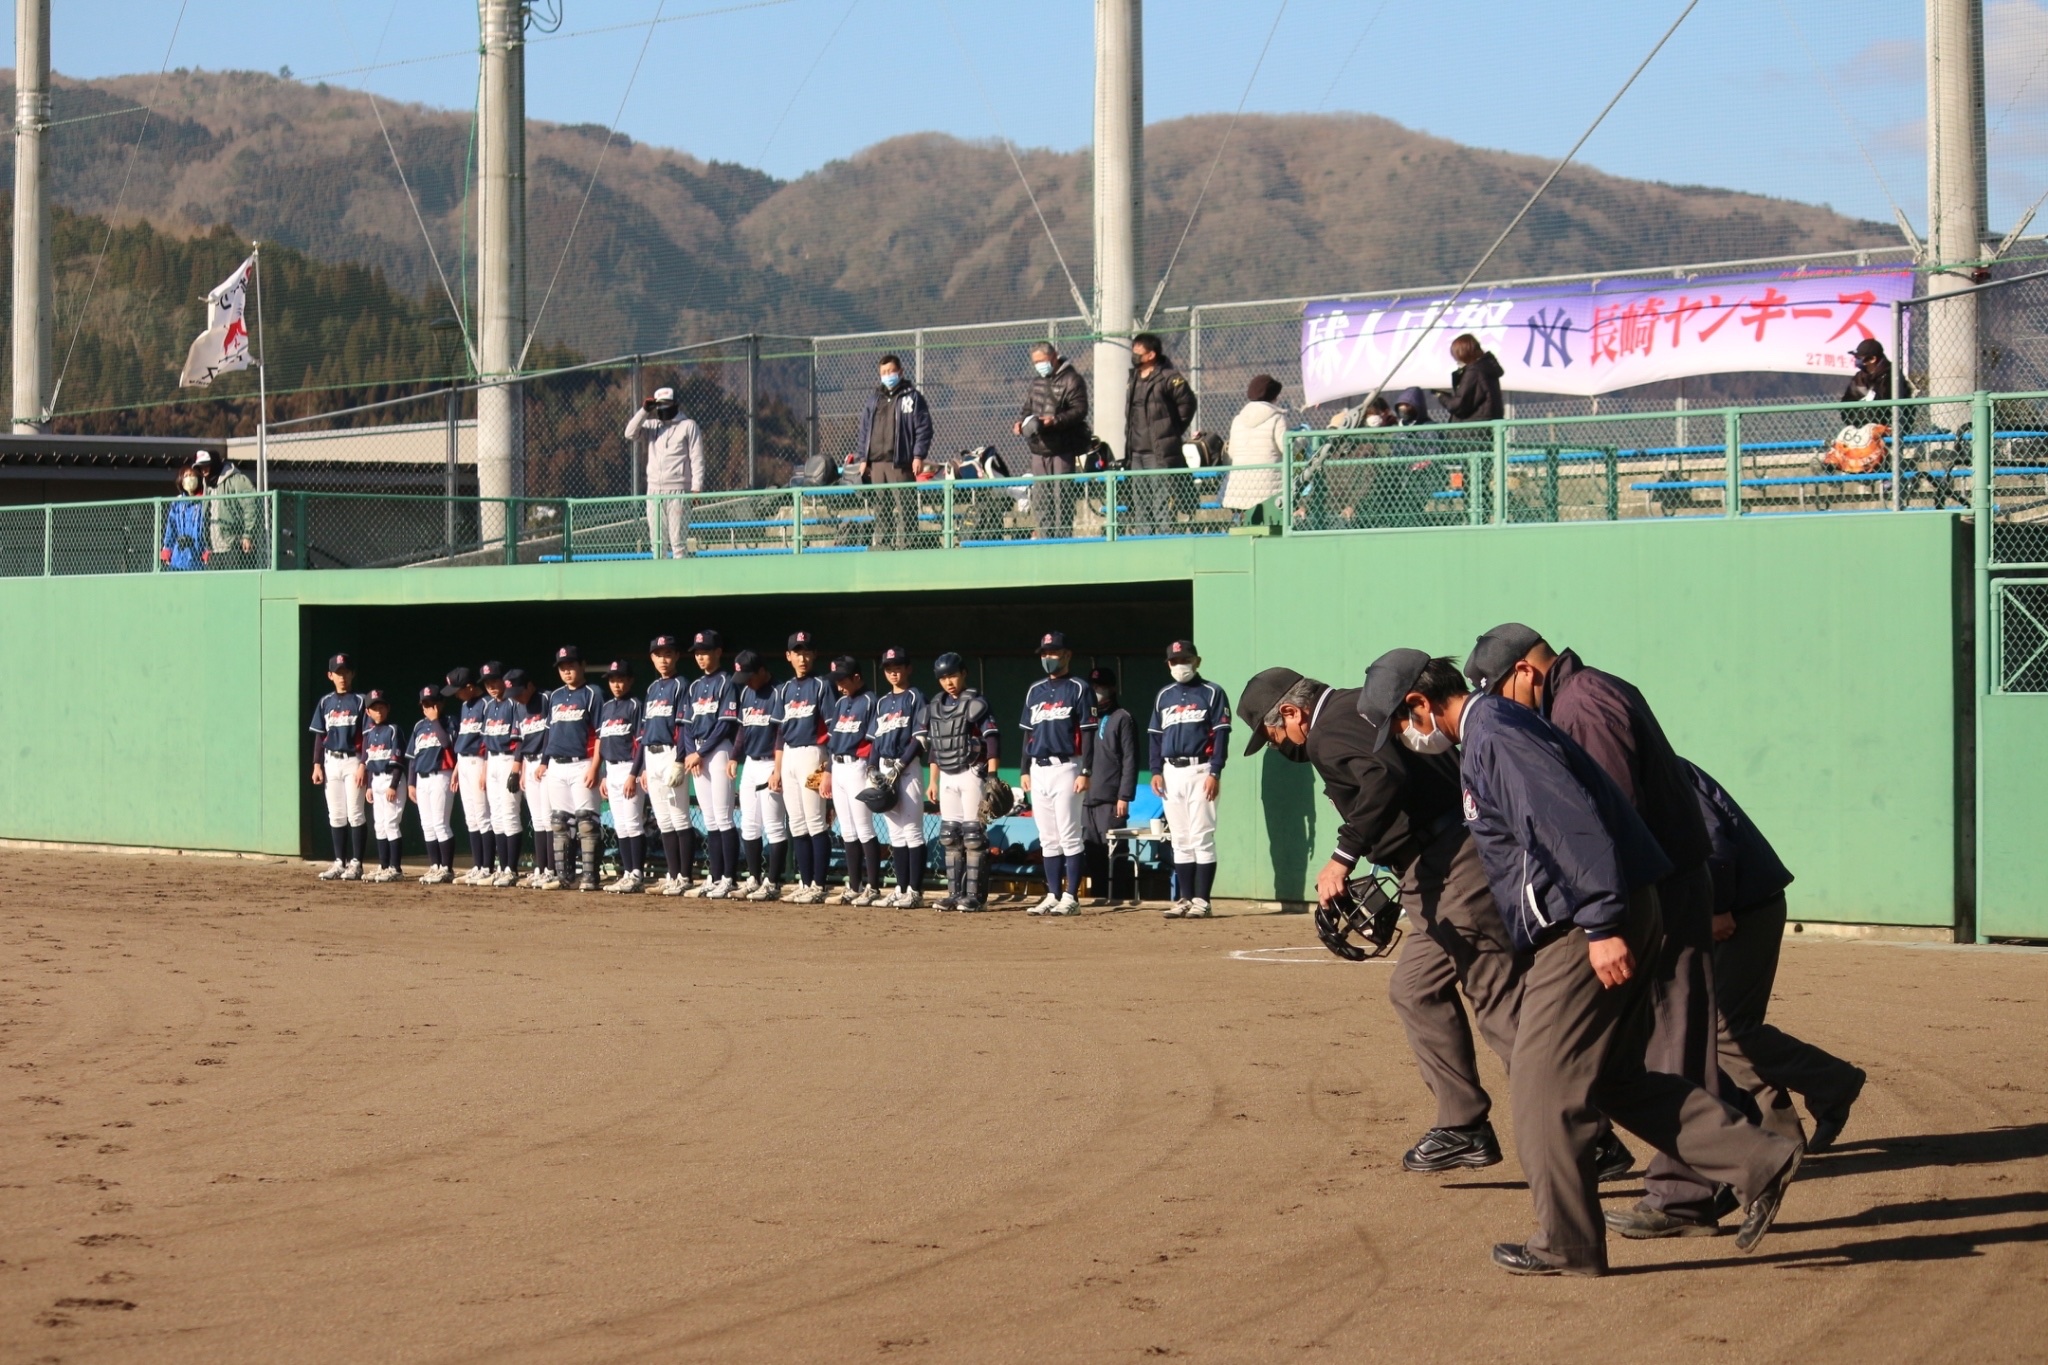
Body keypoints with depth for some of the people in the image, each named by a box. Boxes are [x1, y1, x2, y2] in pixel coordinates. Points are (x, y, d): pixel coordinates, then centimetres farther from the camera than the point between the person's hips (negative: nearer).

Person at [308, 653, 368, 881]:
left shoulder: (359, 701, -3)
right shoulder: (325, 703, 10)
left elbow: (366, 736, -6)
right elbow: (319, 736, 12)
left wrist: (363, 765, -14)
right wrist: (317, 765, 4)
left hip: (352, 761, -5)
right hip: (331, 761, 5)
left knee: (355, 813, -6)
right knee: (335, 815, 7)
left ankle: (356, 864, -3)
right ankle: (339, 862, 11)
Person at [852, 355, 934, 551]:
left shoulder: (912, 397, 4)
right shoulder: (874, 399, 19)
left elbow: (924, 428, -1)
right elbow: (864, 430, 21)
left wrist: (918, 456, -9)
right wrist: (862, 457, 12)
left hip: (901, 463, -5)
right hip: (876, 462, 5)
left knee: (905, 506, -9)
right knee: (881, 507, 5)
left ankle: (904, 543, -10)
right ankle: (881, 542, 8)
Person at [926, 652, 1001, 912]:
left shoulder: (976, 704, -8)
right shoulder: (936, 707, 12)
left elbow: (992, 739, -13)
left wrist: (992, 776, -21)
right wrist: (932, 780, 15)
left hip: (971, 773, -7)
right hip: (946, 776, 7)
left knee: (973, 835, -7)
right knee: (950, 836, 6)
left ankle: (973, 895, -7)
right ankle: (954, 893, 9)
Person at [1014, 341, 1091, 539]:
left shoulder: (1072, 380, -6)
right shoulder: (1037, 381, 17)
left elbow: (1080, 410, -13)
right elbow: (1028, 408, 26)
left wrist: (1056, 420, -26)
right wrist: (1019, 422, 5)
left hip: (1062, 449, -7)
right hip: (1039, 448, 7)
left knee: (1062, 495, -6)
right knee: (1040, 496, 8)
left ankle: (1063, 536, -3)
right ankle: (1043, 536, 13)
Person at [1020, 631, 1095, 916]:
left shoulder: (1079, 689, -3)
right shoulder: (1035, 691, 16)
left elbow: (1088, 733, -7)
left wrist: (1085, 772, -14)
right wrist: (1025, 770, 13)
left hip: (1066, 767, -6)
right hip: (1039, 770, 6)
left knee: (1069, 836, -7)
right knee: (1048, 839, 8)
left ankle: (1071, 898, -6)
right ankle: (1053, 896, 11)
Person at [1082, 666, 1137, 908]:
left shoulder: (1122, 719, 0)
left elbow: (1130, 760, -6)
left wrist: (1124, 796, -13)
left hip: (1110, 798, -6)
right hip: (1087, 797, 6)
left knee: (1114, 849, -8)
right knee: (1092, 849, 5)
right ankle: (1099, 894, 9)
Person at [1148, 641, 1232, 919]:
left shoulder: (1212, 694, 0)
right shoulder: (1164, 696, 15)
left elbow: (1221, 735, -6)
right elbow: (1155, 736, 16)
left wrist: (1215, 772, -14)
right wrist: (1156, 771, 5)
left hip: (1199, 770, -5)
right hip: (1171, 772, 5)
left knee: (1202, 838, -7)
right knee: (1180, 840, 7)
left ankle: (1201, 901, -7)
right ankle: (1184, 899, 10)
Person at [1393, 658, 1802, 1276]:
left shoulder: (1494, 734, -13)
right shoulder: (1489, 734, 20)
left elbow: (1573, 823, -23)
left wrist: (1602, 926, -26)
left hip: (1586, 928, -11)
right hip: (1580, 924, 11)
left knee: (1544, 1081, -3)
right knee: (1612, 1077, 13)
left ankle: (1567, 1243, 4)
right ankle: (1756, 1161, 11)